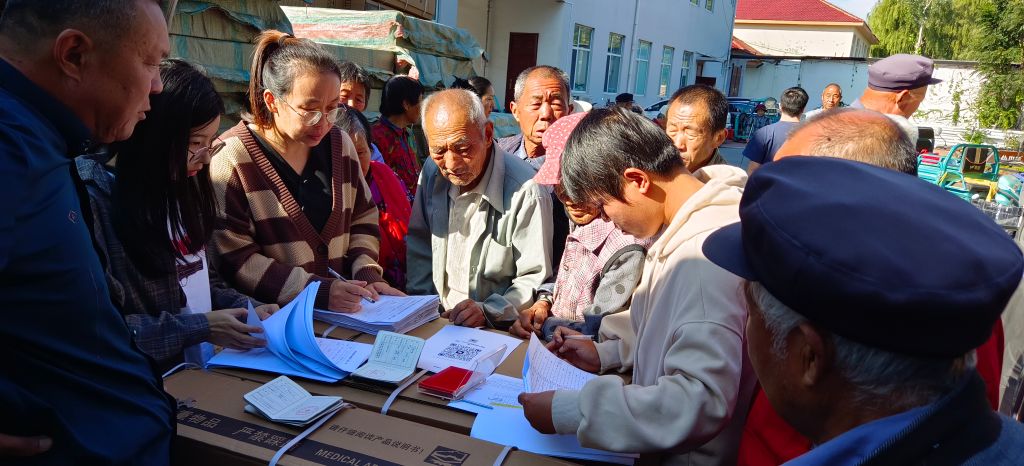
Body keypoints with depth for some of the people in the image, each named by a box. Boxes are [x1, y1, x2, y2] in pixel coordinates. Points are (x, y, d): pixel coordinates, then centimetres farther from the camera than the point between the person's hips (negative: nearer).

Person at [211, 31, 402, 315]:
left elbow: (363, 217, 16)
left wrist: (367, 275, -1)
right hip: (272, 319, -5)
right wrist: (319, 291, -20)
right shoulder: (231, 159, -9)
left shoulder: (339, 145, 9)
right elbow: (234, 259, -13)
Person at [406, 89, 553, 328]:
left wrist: (488, 311, -23)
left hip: (498, 329, -3)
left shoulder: (525, 192, -17)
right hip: (434, 322, 4)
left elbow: (536, 279, -12)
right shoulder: (432, 173, 3)